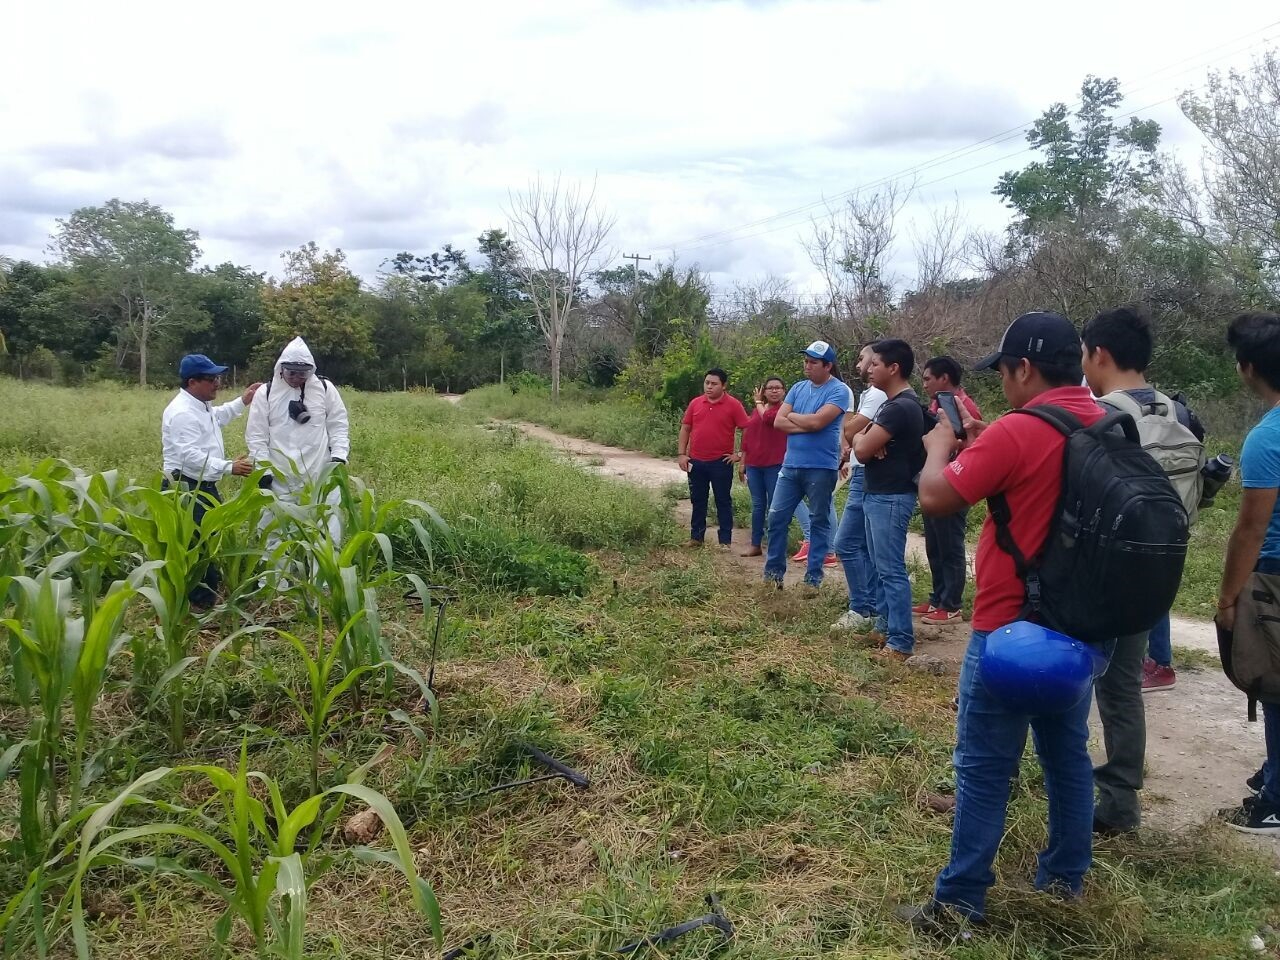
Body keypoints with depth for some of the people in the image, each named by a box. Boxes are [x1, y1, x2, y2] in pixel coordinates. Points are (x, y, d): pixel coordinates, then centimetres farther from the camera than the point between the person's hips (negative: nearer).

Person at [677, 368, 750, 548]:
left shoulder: (733, 405, -5)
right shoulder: (695, 403, 6)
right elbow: (685, 429, 10)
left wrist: (739, 454, -7)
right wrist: (682, 454, 3)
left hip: (721, 462, -4)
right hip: (696, 462, 4)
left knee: (723, 502, 5)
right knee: (698, 501, 12)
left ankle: (725, 541, 10)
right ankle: (696, 537, 21)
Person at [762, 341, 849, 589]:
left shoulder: (838, 390, -9)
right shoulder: (798, 388, 10)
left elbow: (817, 421, -20)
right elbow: (778, 421, 2)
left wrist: (792, 415, -3)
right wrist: (807, 426, -12)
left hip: (821, 468, -6)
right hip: (790, 465, 6)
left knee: (819, 522, 6)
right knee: (777, 517, 6)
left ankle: (813, 578, 13)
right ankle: (774, 572, 18)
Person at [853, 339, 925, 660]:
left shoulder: (900, 407, -19)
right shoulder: (892, 404, 15)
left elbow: (862, 449, -21)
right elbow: (861, 440, 13)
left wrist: (862, 438, 1)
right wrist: (867, 439, -9)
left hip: (891, 498, -11)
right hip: (877, 495, 11)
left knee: (892, 570, -7)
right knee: (881, 567, 16)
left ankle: (901, 642, -2)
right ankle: (885, 627, 26)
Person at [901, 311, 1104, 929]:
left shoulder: (1015, 432, -20)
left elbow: (934, 498, -17)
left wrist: (939, 447, 1)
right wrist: (986, 450, 10)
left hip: (1011, 628, -7)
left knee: (984, 767, 0)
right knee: (1068, 754, 18)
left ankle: (960, 902, 9)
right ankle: (1065, 877, 31)